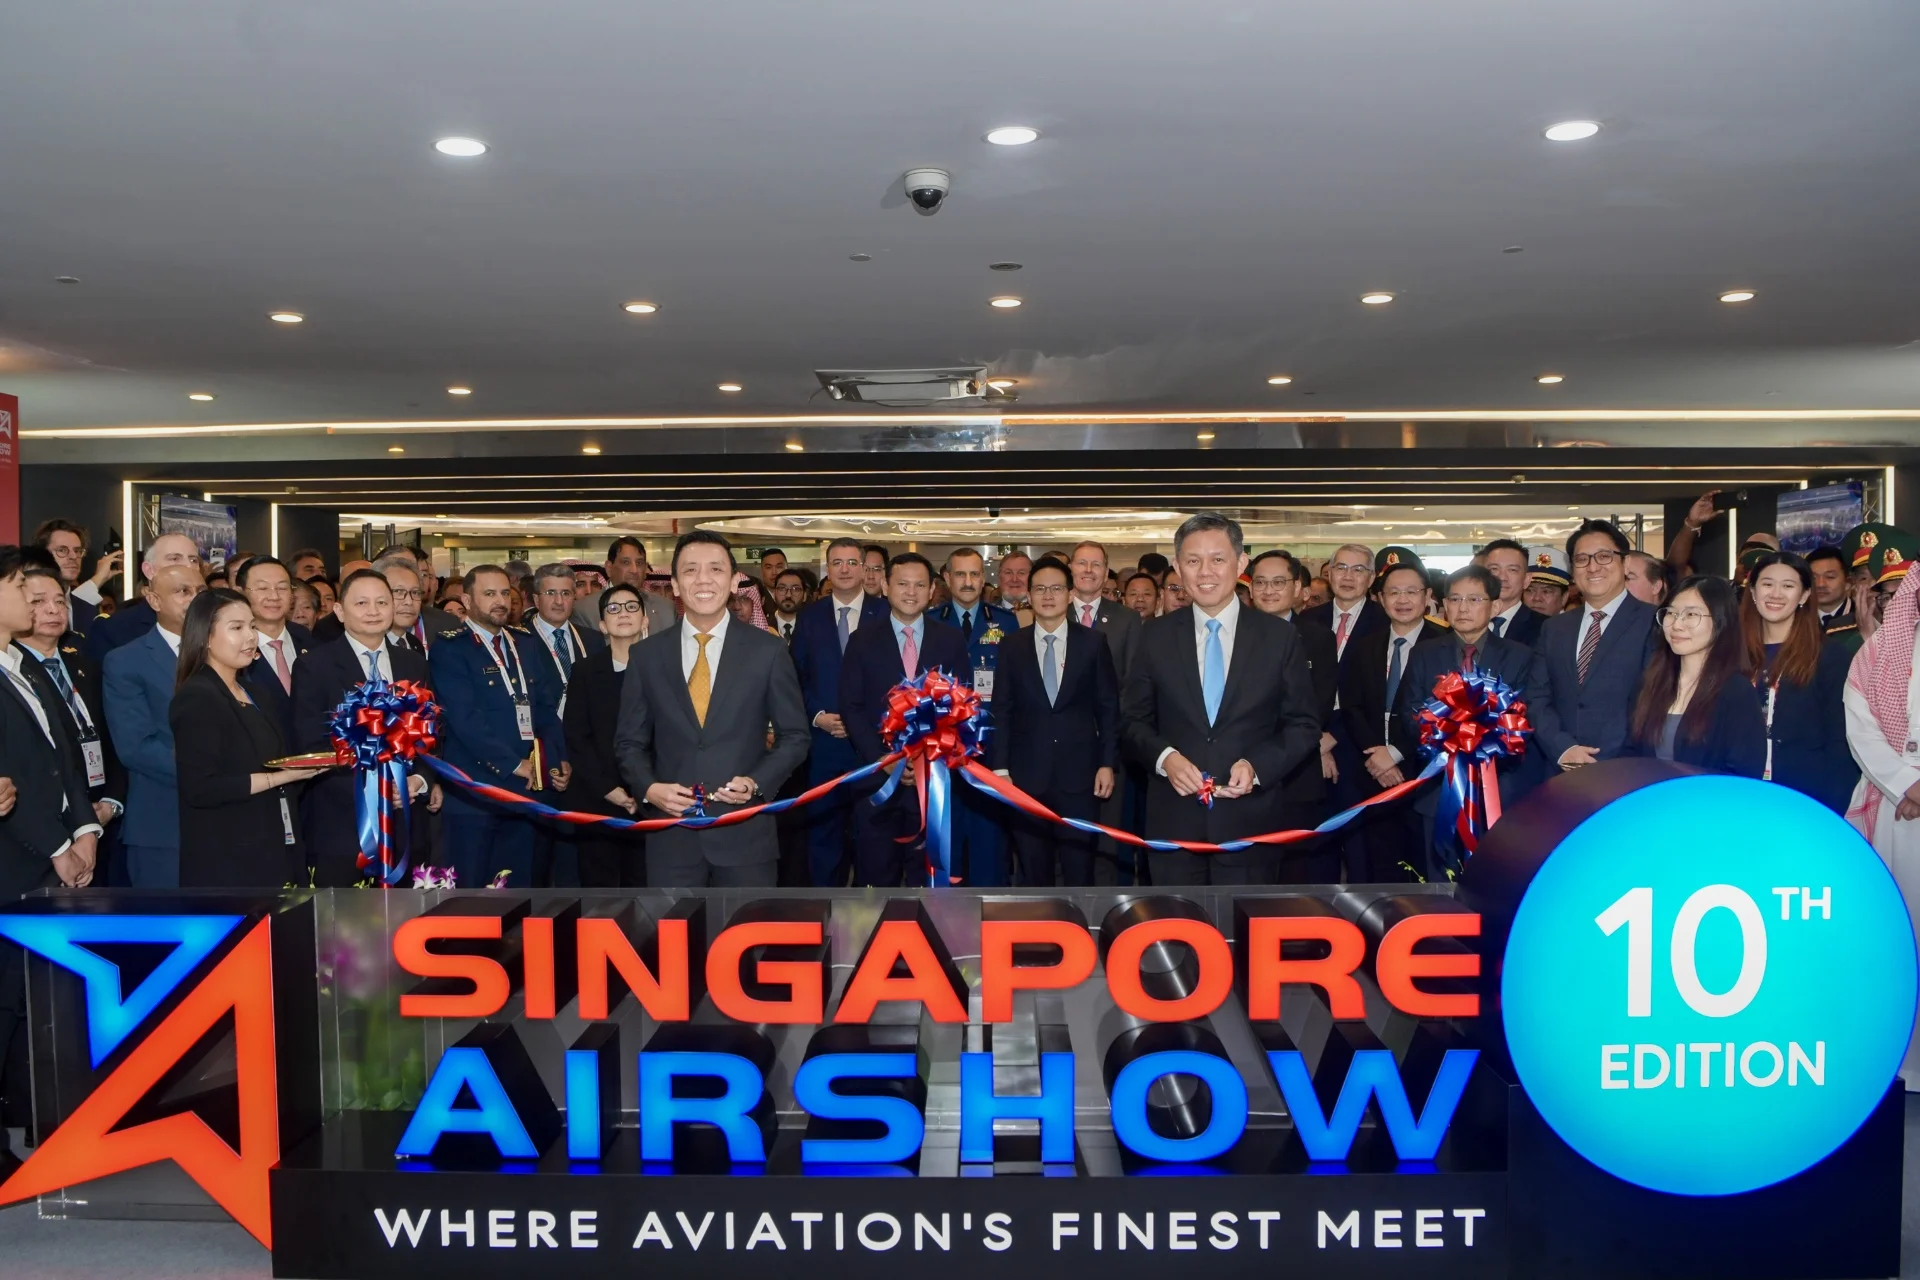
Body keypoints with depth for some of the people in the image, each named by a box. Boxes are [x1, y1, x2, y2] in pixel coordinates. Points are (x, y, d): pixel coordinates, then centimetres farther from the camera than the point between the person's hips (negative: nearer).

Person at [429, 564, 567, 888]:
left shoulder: (526, 643, 14)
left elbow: (546, 708, 12)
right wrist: (514, 764, -15)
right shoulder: (449, 649, -6)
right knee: (469, 893, 4)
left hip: (525, 788, 6)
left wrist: (557, 761, -3)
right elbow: (465, 719, -16)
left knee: (517, 889, 12)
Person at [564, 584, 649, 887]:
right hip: (597, 803, 1)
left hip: (651, 804, -1)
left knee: (644, 889, 1)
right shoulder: (585, 670, 8)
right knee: (599, 890, 3)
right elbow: (576, 738, 2)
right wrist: (609, 789, -8)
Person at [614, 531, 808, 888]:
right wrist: (648, 788, -9)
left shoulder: (768, 650, 0)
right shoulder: (645, 655, 4)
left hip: (745, 834, -1)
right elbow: (629, 741, 10)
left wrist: (757, 783, -12)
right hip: (671, 835, 1)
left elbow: (794, 735, 4)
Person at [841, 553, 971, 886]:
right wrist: (883, 760, -12)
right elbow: (852, 708, 0)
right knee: (875, 876, 5)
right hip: (878, 778, 0)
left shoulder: (951, 640, 7)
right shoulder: (863, 641, 5)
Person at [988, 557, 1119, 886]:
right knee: (1034, 873, 8)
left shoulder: (1093, 643, 2)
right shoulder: (1014, 646, 4)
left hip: (1079, 775, -1)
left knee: (1079, 870, 5)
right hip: (1026, 776, 1)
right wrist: (1000, 768, -2)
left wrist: (1108, 763, -2)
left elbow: (1109, 707, 4)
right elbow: (1002, 711, 4)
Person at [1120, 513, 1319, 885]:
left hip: (1249, 822, -1)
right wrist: (1164, 756, -14)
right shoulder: (1155, 636, 3)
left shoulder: (1280, 637, 1)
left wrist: (1256, 765, -14)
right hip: (1174, 820, 1)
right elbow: (1132, 720, 6)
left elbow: (1303, 726, 3)